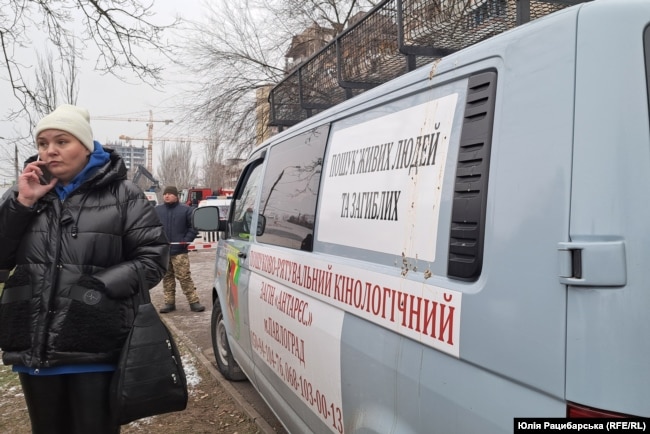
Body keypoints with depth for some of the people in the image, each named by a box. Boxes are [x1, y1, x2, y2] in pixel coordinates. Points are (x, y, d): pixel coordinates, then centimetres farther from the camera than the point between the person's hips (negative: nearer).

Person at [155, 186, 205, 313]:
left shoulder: (185, 209, 3)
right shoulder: (157, 210, 11)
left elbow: (194, 226, 4)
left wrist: (187, 240, -7)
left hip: (180, 251, -4)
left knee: (185, 277, -6)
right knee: (167, 278, 9)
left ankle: (194, 302, 0)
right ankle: (169, 302, 18)